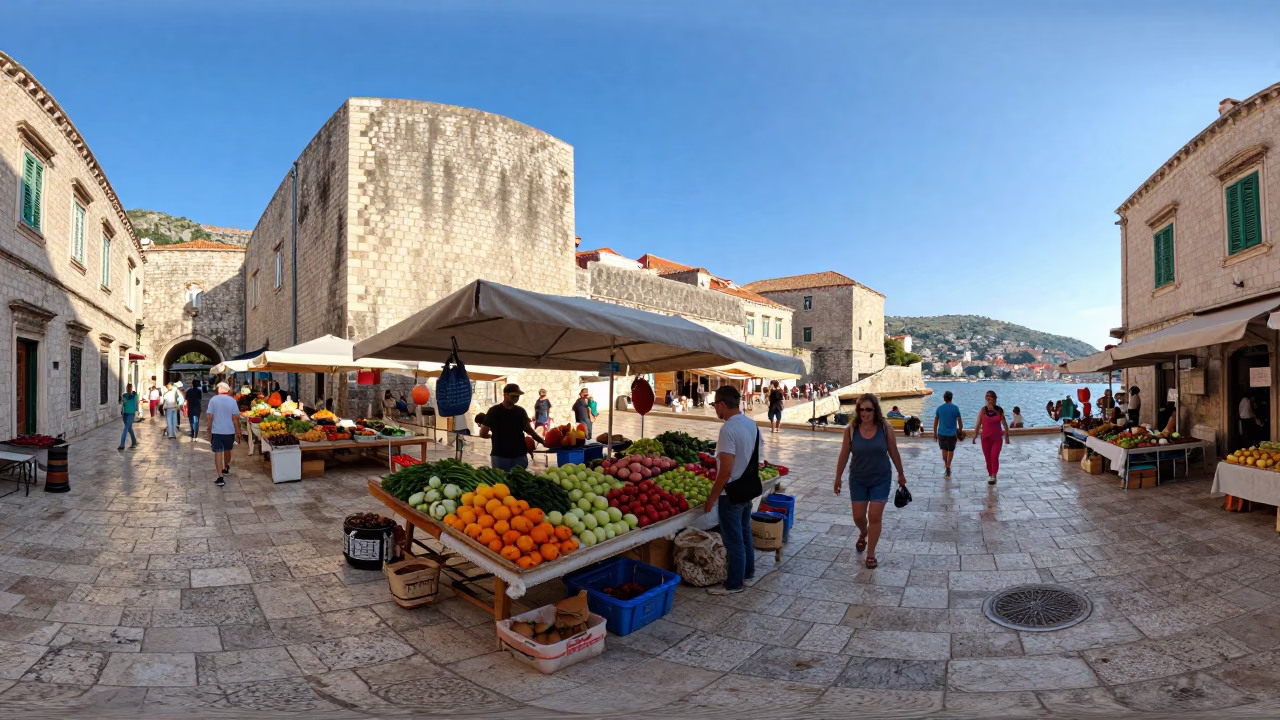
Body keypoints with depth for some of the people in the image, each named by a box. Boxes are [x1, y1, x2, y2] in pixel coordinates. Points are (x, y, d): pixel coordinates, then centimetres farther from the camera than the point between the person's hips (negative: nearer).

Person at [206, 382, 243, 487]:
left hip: (216, 431, -1)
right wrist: (237, 433, 2)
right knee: (227, 450, 22)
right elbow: (235, 418, -3)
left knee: (218, 453, -3)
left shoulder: (213, 400, -3)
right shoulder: (232, 401, -2)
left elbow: (210, 417, -5)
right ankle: (226, 469, 44)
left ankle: (220, 478, -12)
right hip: (229, 431, 2)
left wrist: (209, 431, 3)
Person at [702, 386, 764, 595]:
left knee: (733, 540, 4)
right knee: (745, 533, 23)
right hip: (749, 487, 9)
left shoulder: (728, 429, -24)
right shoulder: (751, 424, 5)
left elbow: (726, 471, -26)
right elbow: (755, 458, 13)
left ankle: (734, 584, 15)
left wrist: (711, 497, -18)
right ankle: (747, 571, 37)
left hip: (732, 492, -9)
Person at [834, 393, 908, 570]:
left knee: (875, 517, 1)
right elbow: (844, 455, -3)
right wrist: (838, 477, 3)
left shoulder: (885, 427, -14)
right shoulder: (851, 429, -13)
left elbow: (894, 452, -1)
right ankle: (863, 533, 46)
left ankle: (871, 554, 18)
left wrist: (901, 474, 8)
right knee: (858, 516, 10)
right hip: (857, 479, 1)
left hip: (881, 479, -1)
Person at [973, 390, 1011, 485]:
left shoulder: (999, 410, -1)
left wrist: (1007, 435, 12)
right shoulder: (983, 410, -4)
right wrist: (975, 435, -13)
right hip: (986, 438, 1)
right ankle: (990, 475, 25)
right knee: (987, 458, 8)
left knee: (994, 456, -16)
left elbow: (1004, 423, 9)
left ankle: (994, 476, -15)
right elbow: (978, 423, -6)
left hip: (997, 437, -1)